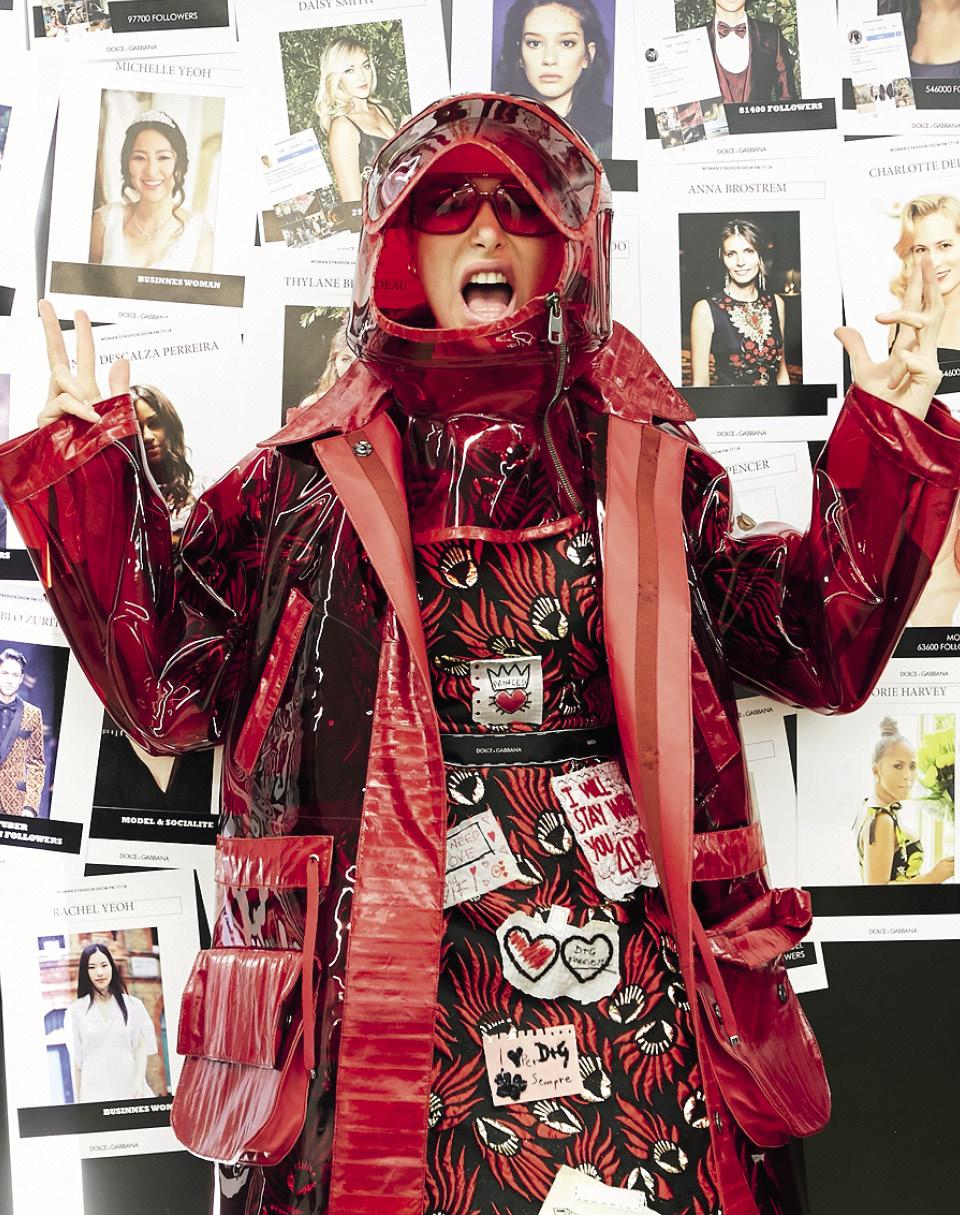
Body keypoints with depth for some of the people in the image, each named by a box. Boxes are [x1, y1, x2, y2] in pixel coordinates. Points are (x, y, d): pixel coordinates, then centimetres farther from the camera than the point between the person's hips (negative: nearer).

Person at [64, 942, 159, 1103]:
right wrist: (77, 1101, 6)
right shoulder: (76, 1011, 5)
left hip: (131, 1089, 0)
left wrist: (139, 1082, -8)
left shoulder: (133, 1005, 6)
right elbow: (76, 1060, 7)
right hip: (95, 1092, 0)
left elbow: (141, 1048, 5)